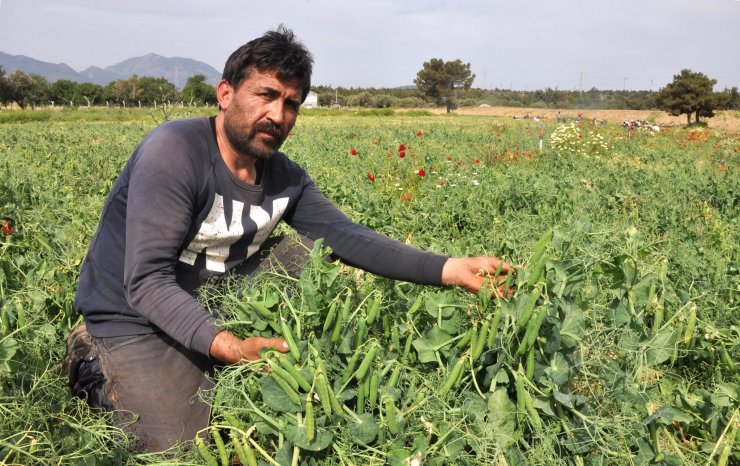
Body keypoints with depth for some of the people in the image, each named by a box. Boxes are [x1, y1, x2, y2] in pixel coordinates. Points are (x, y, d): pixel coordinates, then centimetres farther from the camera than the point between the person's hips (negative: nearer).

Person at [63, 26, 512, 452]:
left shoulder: (286, 178, -4)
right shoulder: (173, 152, -25)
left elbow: (349, 237, -11)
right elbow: (147, 282, -29)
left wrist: (449, 269, -23)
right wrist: (226, 345, -43)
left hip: (217, 301, 7)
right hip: (137, 318, -6)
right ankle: (99, 366, 9)